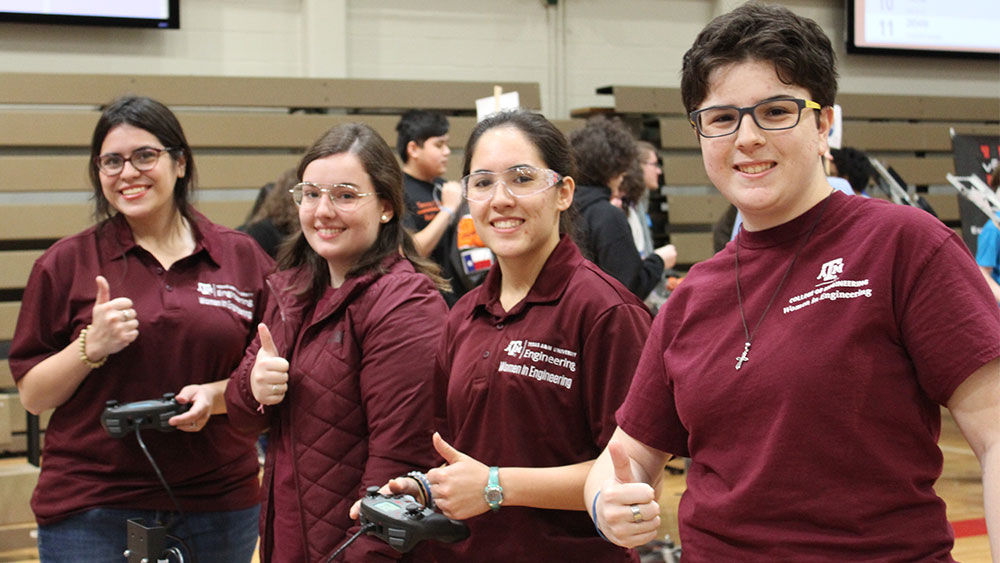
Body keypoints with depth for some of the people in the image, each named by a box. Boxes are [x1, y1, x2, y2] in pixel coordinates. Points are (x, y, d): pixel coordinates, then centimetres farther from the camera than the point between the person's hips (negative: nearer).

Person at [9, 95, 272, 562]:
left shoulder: (242, 258, 4)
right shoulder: (66, 264, 1)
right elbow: (32, 396, 2)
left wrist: (217, 395, -12)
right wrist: (91, 347, -15)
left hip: (219, 508, 2)